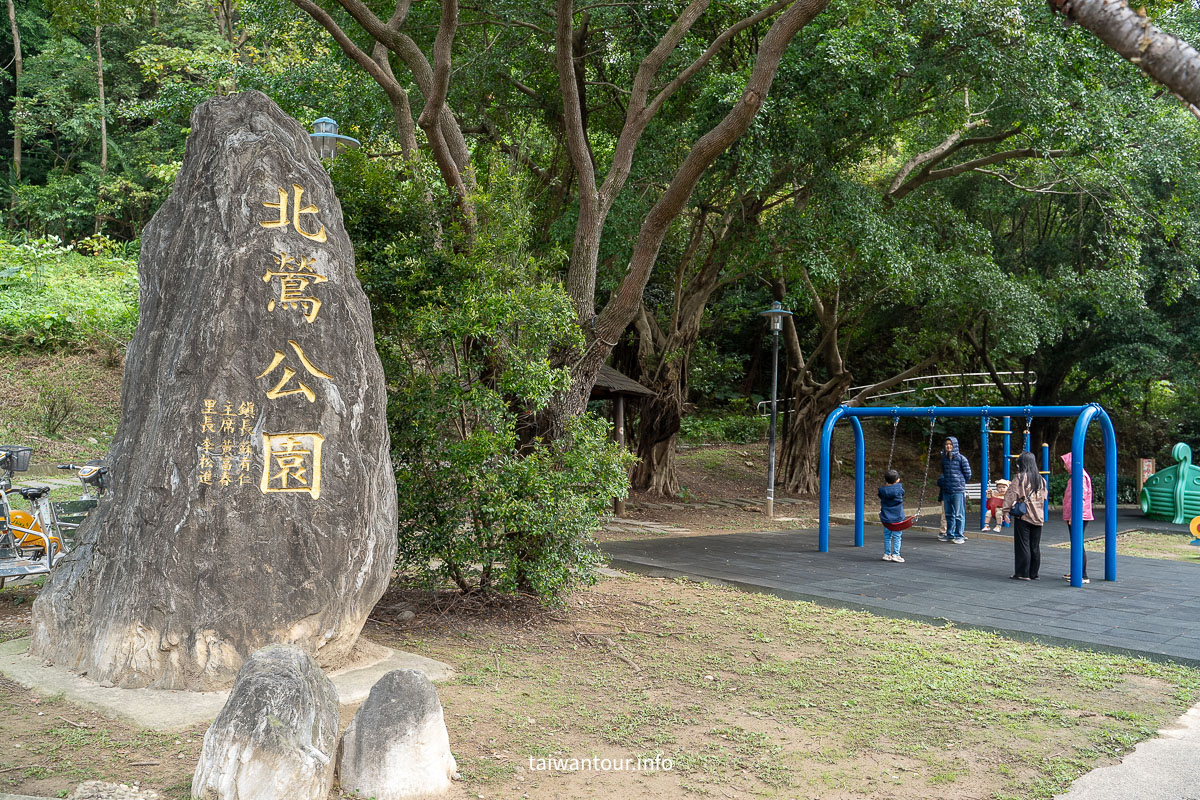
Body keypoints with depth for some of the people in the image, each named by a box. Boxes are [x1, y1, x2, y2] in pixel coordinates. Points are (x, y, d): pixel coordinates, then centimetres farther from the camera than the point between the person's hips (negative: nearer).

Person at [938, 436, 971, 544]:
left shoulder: (961, 458, -6)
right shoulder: (944, 458, 10)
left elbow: (968, 474, 0)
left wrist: (960, 482, 8)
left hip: (958, 490, -6)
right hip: (946, 490, 6)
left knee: (959, 514, -4)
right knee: (949, 514, 12)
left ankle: (960, 536, 3)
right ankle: (950, 534, 22)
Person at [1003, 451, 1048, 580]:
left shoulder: (1020, 477, -10)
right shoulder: (1040, 479, 8)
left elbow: (1011, 494, -14)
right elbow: (1044, 496, 15)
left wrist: (1006, 511, -11)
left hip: (1023, 516, -6)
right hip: (1038, 517, 6)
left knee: (1022, 545, 0)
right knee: (1035, 546, 10)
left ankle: (1023, 573, 1)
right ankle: (1033, 573, 16)